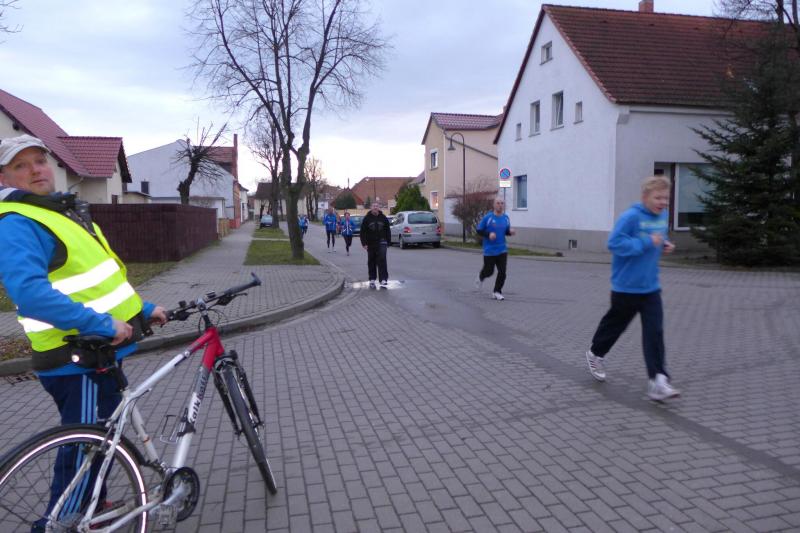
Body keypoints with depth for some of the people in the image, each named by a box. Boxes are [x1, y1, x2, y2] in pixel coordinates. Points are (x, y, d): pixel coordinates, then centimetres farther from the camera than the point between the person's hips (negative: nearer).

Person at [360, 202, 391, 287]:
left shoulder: (383, 218, 4)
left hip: (381, 242, -1)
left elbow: (387, 231, 9)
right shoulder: (367, 218, 0)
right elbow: (363, 232, 0)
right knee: (371, 262, 8)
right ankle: (372, 279, 19)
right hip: (371, 244, 1)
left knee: (382, 260, -11)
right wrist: (364, 243, -7)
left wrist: (388, 242, 6)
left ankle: (383, 279, -12)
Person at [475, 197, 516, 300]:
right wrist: (489, 234, -20)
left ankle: (497, 292, 10)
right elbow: (479, 230, -5)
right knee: (489, 271, 6)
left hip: (502, 250, 3)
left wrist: (510, 232, -6)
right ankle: (480, 277, 41)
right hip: (489, 250, -3)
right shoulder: (488, 217, -9)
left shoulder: (506, 218, 4)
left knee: (502, 272, -4)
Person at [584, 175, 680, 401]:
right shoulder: (631, 216, -19)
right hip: (626, 286, -5)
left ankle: (658, 381, -3)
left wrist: (664, 244, 1)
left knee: (655, 332, -4)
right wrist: (647, 242, -27)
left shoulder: (662, 216, 6)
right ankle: (595, 354, 40)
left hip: (651, 287, 6)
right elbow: (615, 243, -25)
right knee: (614, 325, 14)